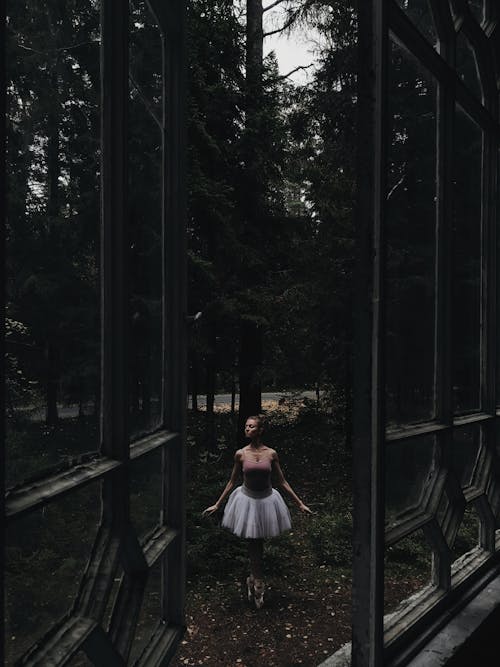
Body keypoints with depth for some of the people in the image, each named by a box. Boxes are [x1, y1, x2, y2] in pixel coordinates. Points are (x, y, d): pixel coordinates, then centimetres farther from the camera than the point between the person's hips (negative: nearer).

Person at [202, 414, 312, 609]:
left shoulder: (271, 454, -8)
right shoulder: (240, 454, -8)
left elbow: (282, 482, 1)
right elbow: (232, 482, 3)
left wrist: (300, 504, 2)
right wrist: (217, 505, 6)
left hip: (266, 500, 0)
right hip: (247, 500, 0)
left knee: (259, 543, 13)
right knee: (252, 543, 6)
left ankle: (254, 578, 33)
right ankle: (258, 582, 24)